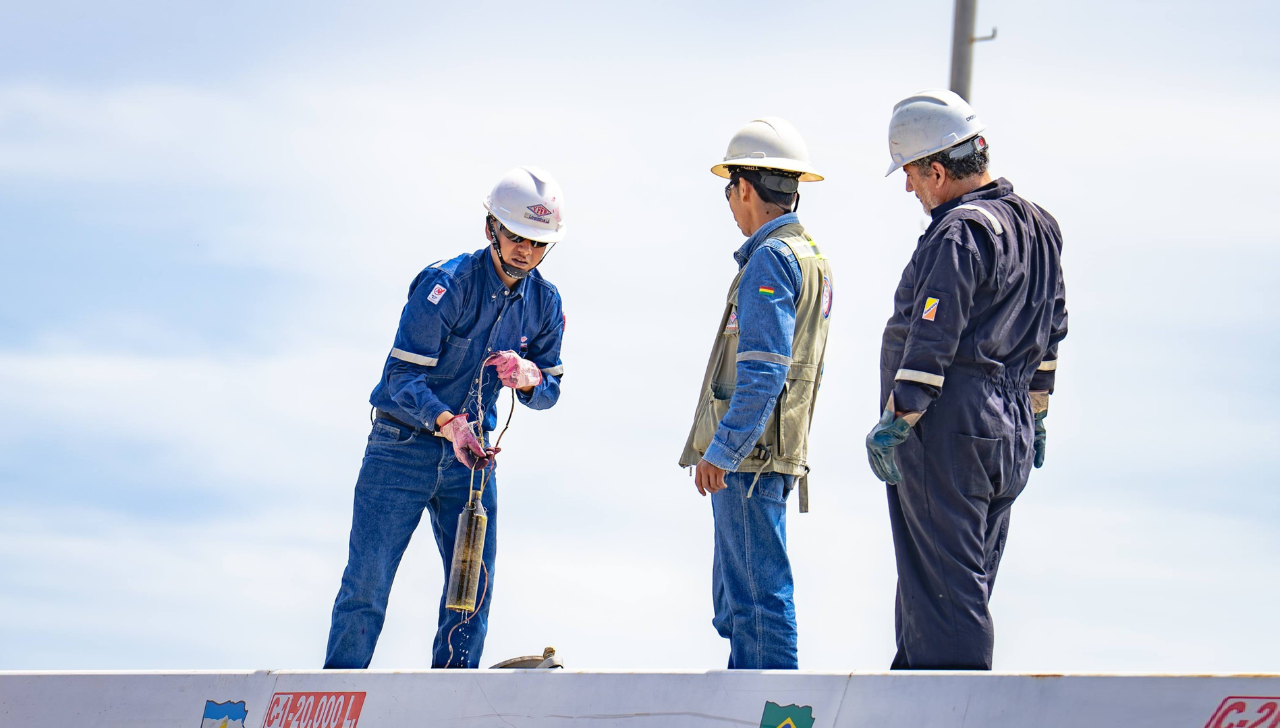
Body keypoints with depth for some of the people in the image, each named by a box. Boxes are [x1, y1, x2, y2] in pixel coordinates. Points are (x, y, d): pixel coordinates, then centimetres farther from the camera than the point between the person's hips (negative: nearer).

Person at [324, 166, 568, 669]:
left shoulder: (544, 303, 1)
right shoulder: (446, 285, -18)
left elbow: (549, 391, 8)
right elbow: (403, 374, -22)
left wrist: (528, 377, -17)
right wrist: (448, 424, -38)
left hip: (470, 453, 5)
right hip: (405, 443, -5)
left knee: (474, 586, 2)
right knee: (367, 581, -8)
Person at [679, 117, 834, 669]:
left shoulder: (770, 259, -13)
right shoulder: (812, 259, 17)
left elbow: (763, 370, -21)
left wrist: (720, 452, -20)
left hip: (748, 458, -10)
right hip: (778, 453, 10)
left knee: (759, 592, -8)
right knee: (735, 597, 16)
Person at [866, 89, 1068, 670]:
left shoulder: (960, 232, -17)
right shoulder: (1036, 227, 13)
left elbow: (932, 338, -21)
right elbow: (1050, 333, 20)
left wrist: (895, 421, -18)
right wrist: (1034, 414, 27)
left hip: (945, 430, -10)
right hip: (1009, 436, 10)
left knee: (941, 590, -5)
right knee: (968, 586, 16)